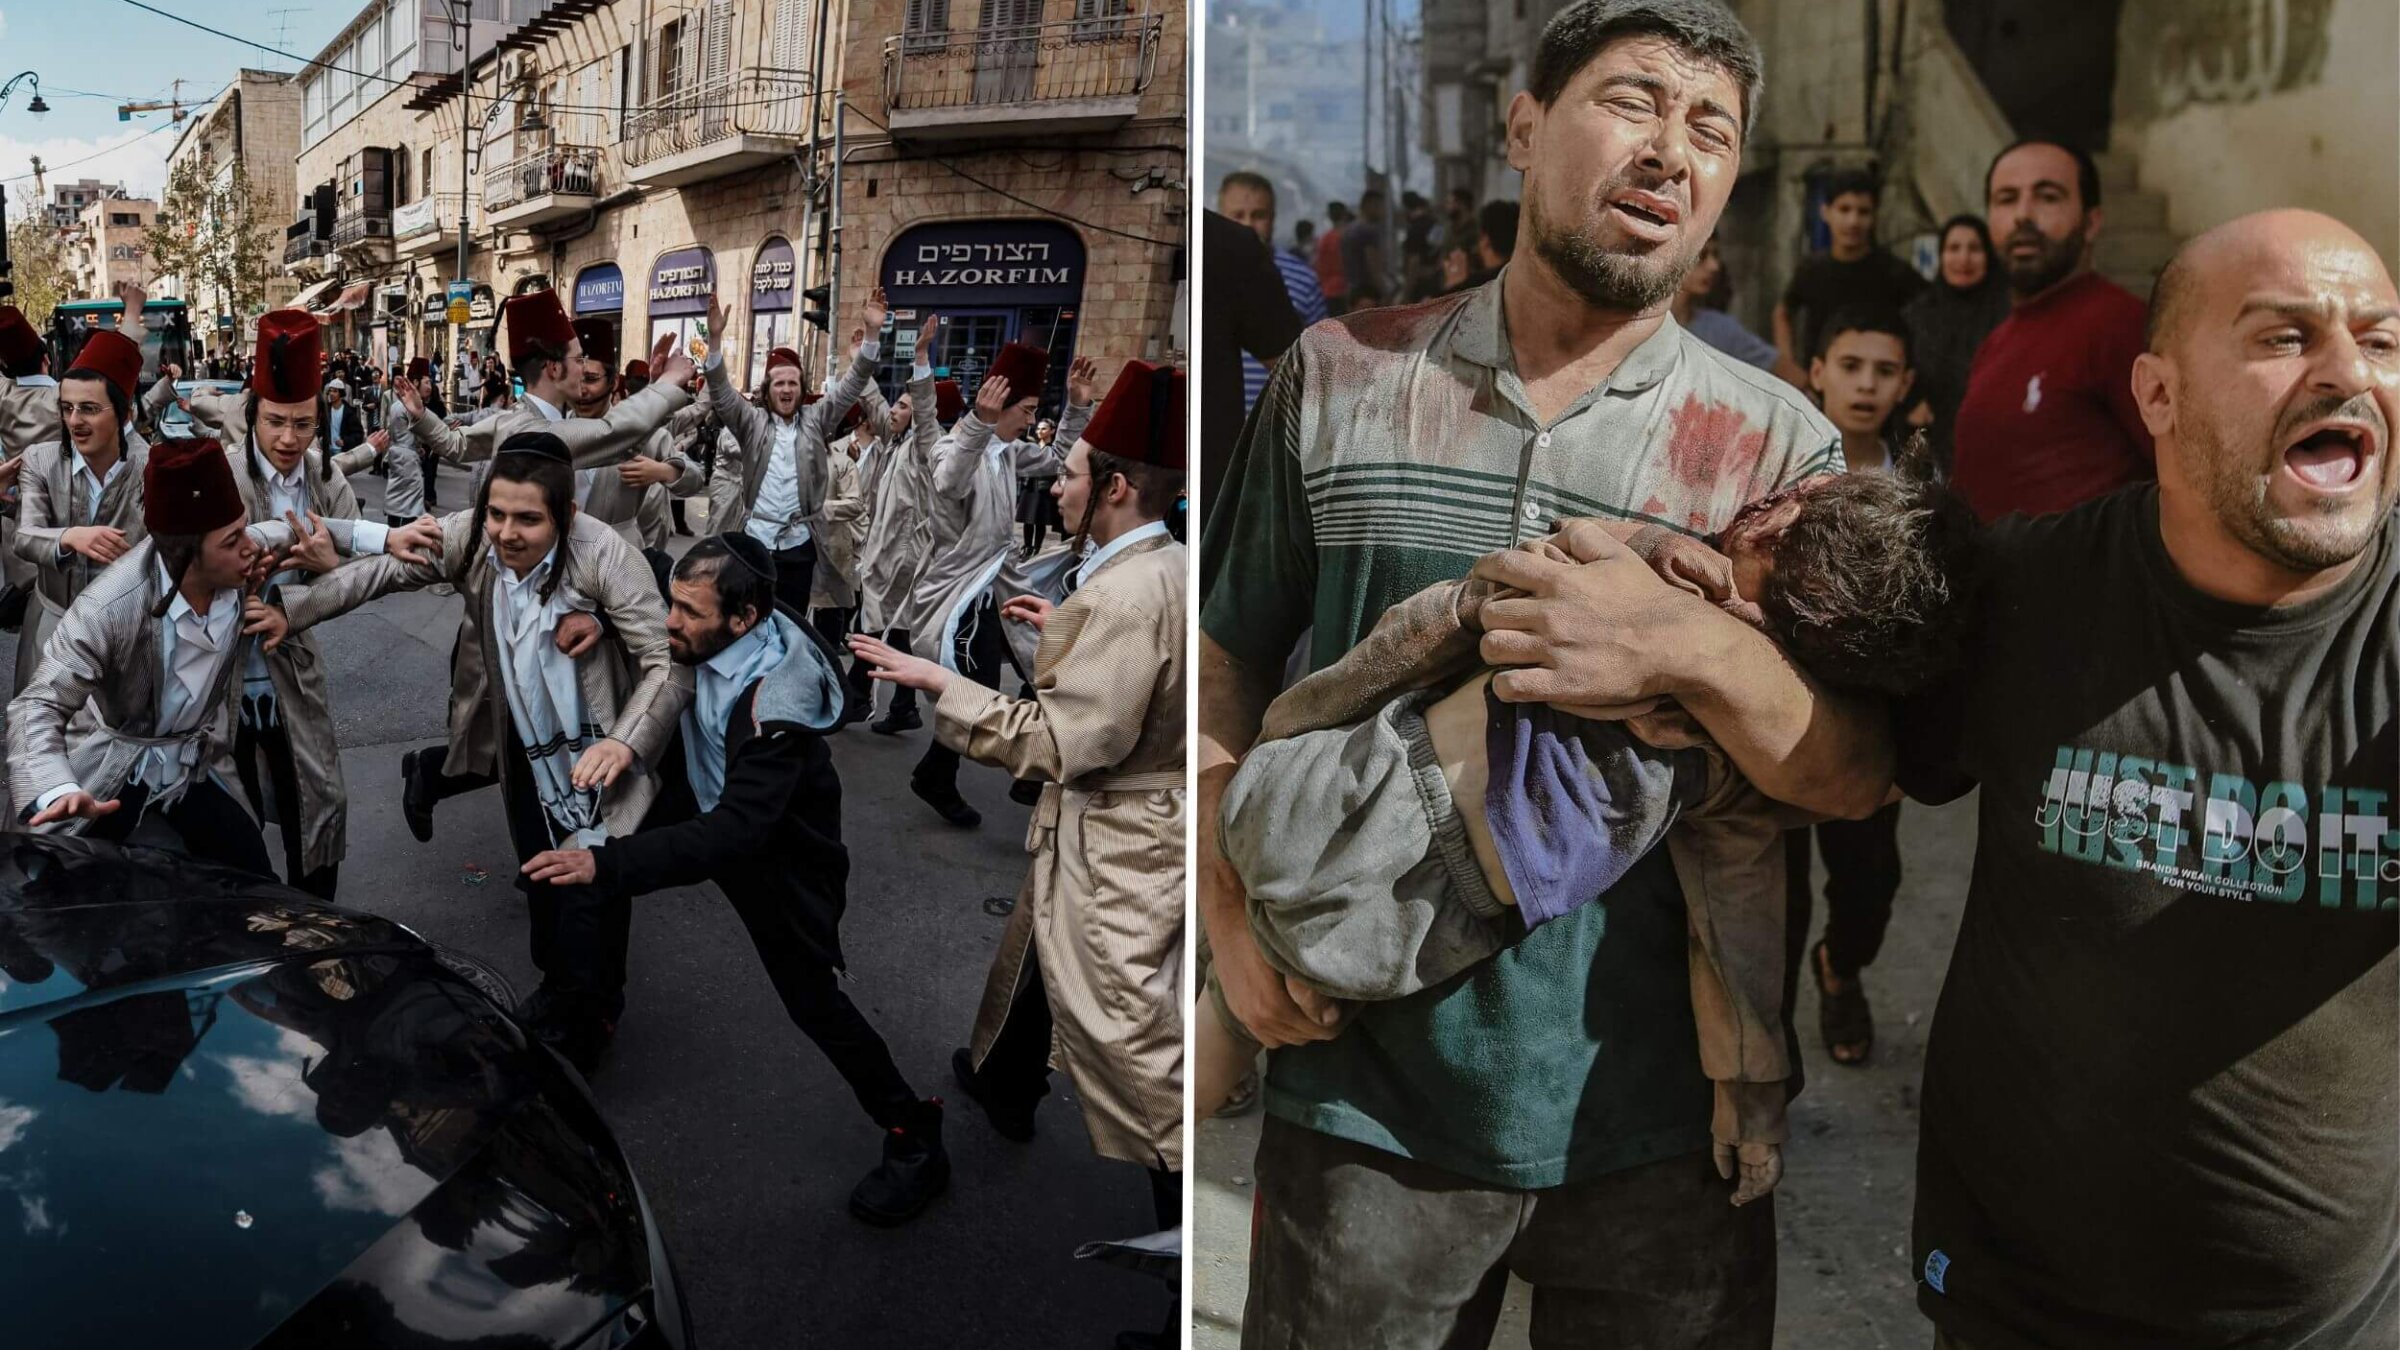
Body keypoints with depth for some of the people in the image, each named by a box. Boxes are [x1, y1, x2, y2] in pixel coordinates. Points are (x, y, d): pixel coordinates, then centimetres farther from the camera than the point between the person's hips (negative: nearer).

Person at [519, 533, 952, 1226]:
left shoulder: (773, 706, -39)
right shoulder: (714, 639, -17)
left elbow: (735, 834, -45)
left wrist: (604, 863, -53)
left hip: (780, 857, -8)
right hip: (712, 805, 8)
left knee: (812, 1000, -5)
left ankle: (915, 1138, 10)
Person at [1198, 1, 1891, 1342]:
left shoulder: (1778, 441, -1)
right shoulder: (1339, 380, 0)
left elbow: (1857, 778, -4)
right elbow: (1229, 674, 5)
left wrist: (1697, 648, -22)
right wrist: (1235, 920, -6)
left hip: (1655, 1115, 1)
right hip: (1368, 1096, 0)